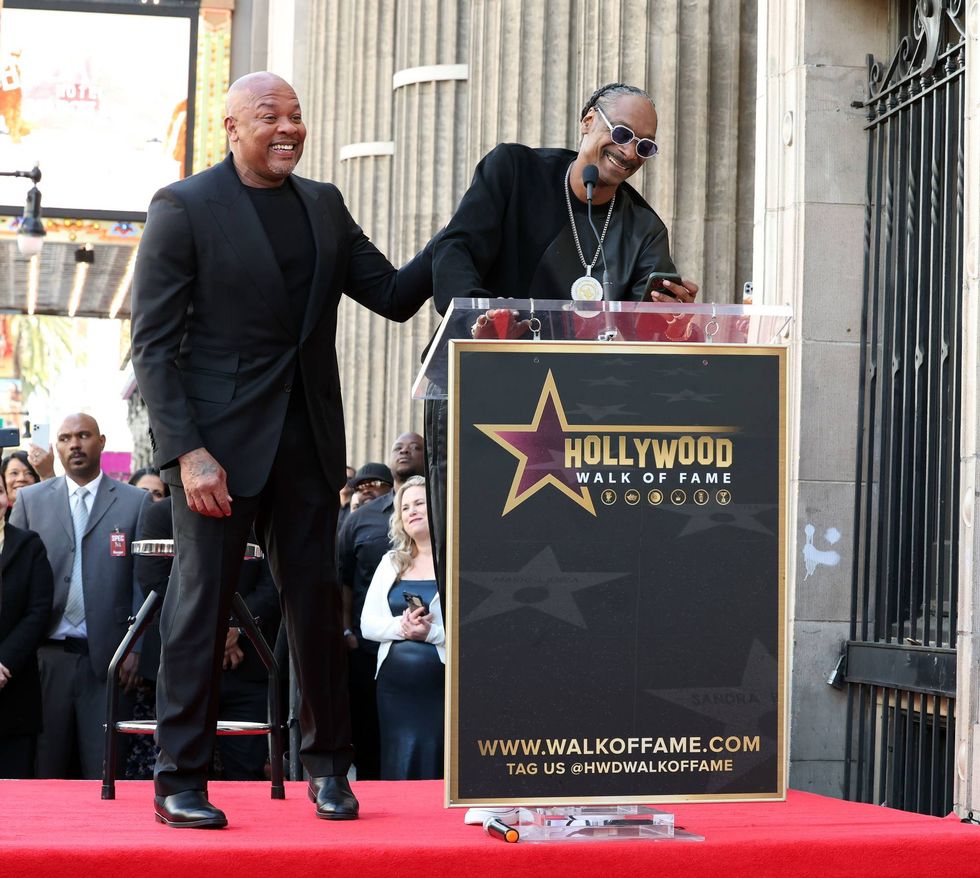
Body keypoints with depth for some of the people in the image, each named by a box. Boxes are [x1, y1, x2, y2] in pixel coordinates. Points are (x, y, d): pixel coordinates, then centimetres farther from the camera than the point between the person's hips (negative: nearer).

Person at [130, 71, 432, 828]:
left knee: (318, 601, 8)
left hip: (307, 441, 5)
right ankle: (180, 781, 7)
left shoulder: (324, 205, 13)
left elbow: (393, 296, 12)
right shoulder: (184, 208, -4)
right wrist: (185, 451, -17)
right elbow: (153, 344, -8)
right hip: (219, 438, -5)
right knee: (202, 602, -1)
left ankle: (328, 767, 19)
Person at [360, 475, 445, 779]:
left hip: (445, 685, -5)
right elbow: (367, 623, 10)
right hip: (395, 686, 5)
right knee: (398, 775, 4)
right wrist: (400, 626, -10)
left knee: (438, 776, -5)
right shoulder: (391, 563, 16)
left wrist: (433, 632, -21)